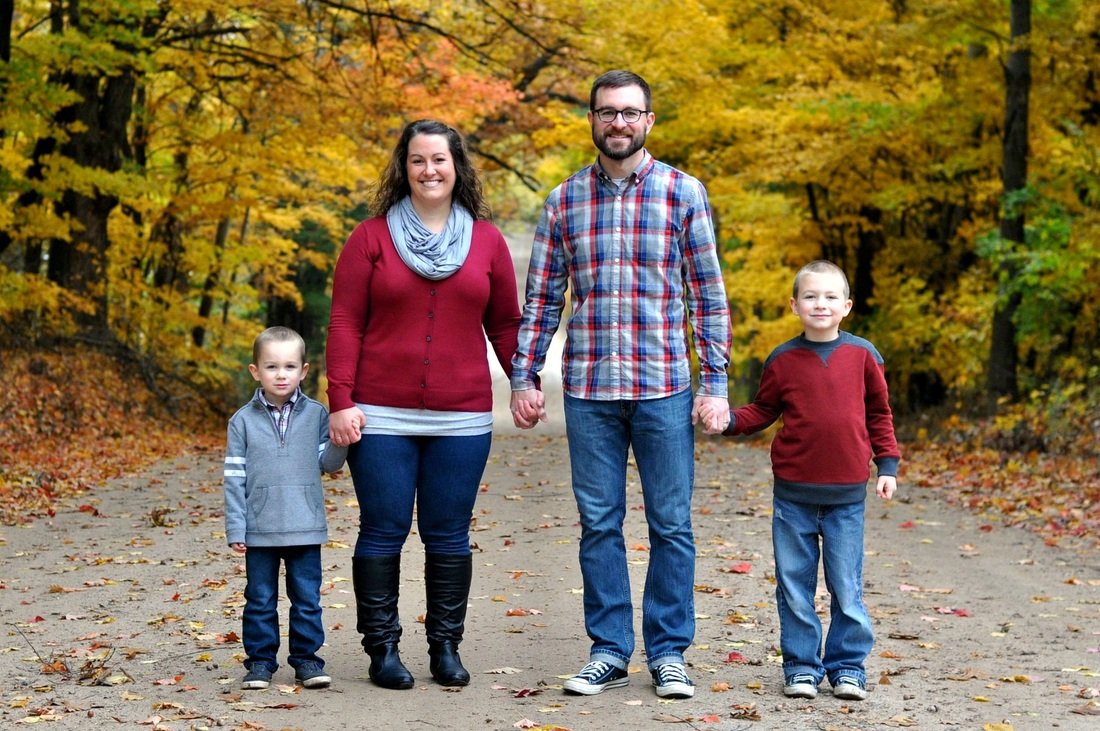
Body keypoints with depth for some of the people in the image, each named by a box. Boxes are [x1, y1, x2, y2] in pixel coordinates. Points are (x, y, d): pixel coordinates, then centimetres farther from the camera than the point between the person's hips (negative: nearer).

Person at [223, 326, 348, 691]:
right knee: (260, 600, 7)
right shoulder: (243, 420, 1)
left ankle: (306, 658, 15)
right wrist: (235, 529, -3)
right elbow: (235, 477, 1)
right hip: (260, 531, 0)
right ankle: (260, 660, 16)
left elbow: (327, 463, 4)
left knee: (307, 599, 5)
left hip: (305, 528, 1)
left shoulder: (316, 415, 4)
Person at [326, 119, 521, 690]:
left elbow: (504, 323, 13)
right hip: (382, 418, -2)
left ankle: (446, 648, 16)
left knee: (449, 535, 6)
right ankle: (382, 649, 11)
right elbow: (345, 323, 0)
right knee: (383, 532, 2)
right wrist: (341, 401, -7)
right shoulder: (371, 238, 2)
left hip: (463, 419, 2)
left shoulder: (487, 241, 9)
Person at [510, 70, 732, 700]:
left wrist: (716, 383, -4)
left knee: (671, 524, 3)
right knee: (599, 523, 6)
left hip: (664, 387, -2)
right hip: (588, 389, 2)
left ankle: (669, 652, 13)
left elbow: (709, 294, 1)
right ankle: (609, 650, 16)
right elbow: (542, 298, 11)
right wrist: (524, 377, 4)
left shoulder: (684, 193, 1)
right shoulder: (564, 201, 7)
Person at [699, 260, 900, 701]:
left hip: (846, 495, -1)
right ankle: (801, 667, 15)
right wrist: (730, 421, -7)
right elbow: (763, 412, 11)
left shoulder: (862, 355, 2)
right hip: (793, 493, 1)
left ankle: (848, 667, 14)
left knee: (846, 586, 4)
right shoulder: (783, 360, 2)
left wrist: (887, 465, 5)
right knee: (794, 584, 5)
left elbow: (879, 414, 10)